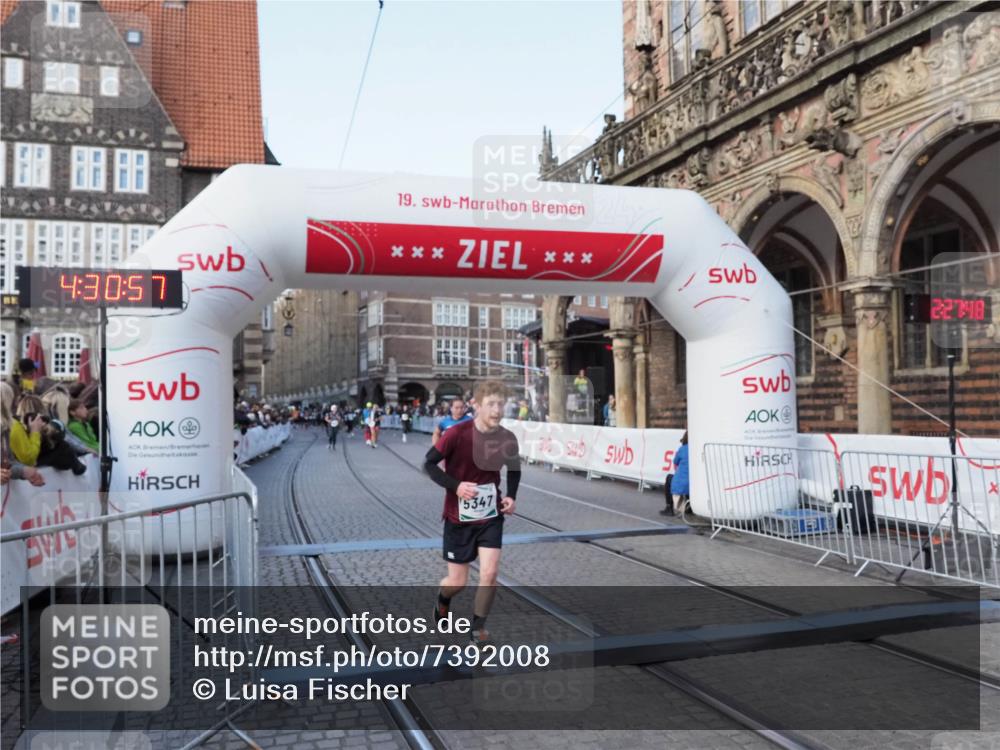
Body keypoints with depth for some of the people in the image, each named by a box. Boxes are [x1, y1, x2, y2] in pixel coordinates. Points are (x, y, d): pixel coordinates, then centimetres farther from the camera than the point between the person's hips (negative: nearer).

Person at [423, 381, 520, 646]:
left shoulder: (507, 438, -8)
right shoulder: (457, 433, -20)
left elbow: (514, 469, 12)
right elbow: (429, 463, -14)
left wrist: (511, 496, -3)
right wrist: (456, 485, -26)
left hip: (491, 517, 3)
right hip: (458, 517, -2)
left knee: (490, 573, -9)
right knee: (458, 581, 5)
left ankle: (478, 626, 14)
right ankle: (443, 599, 42)